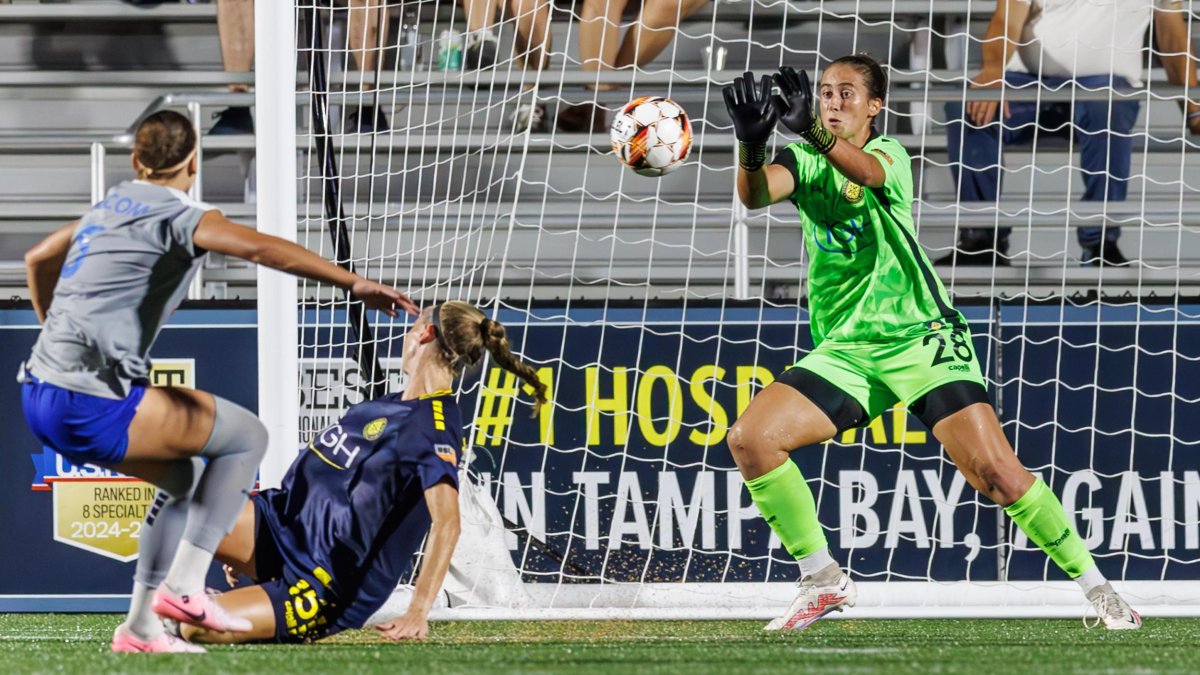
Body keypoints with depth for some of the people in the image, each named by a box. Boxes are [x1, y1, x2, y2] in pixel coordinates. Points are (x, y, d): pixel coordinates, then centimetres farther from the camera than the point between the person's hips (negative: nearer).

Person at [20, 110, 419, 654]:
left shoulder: (111, 206, 19)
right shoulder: (178, 215, -7)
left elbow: (38, 258, 35)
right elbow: (259, 248, -23)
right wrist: (353, 284, -29)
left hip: (42, 394, 9)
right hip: (92, 404, -9)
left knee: (182, 473, 24)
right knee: (246, 435, 1)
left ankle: (140, 624, 22)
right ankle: (184, 586, -3)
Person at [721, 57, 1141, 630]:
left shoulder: (890, 155, -3)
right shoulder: (804, 162, 4)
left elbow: (867, 172, -29)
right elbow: (755, 194, -19)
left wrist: (814, 132, -50)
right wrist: (751, 143, -42)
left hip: (922, 340, -4)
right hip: (845, 351, 4)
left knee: (993, 469, -17)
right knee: (749, 439, -14)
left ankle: (1096, 587, -2)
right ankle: (823, 581, -1)